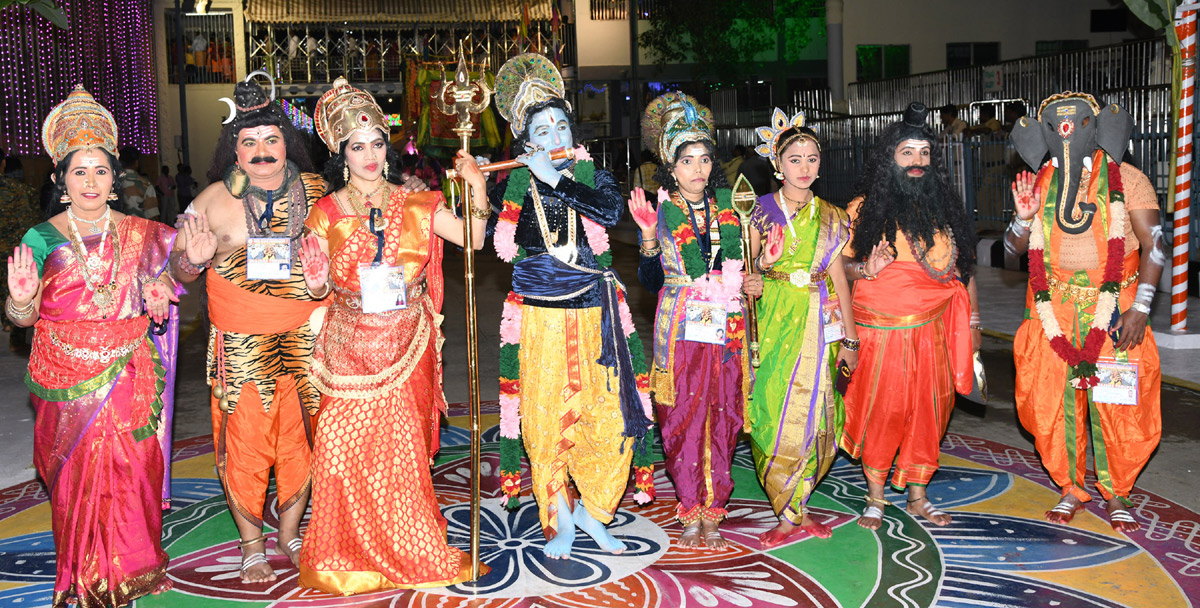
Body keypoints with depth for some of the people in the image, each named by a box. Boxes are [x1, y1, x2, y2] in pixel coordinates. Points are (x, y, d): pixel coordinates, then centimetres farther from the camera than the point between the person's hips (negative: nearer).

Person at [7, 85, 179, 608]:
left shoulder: (138, 234, 4)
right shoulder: (42, 239, -1)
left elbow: (159, 280, 16)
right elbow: (22, 317, -3)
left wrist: (159, 294, -7)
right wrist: (20, 297, -25)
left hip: (130, 375, 1)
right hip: (69, 378, -1)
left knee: (131, 470, 4)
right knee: (77, 474, 5)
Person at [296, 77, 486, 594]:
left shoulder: (414, 205, 2)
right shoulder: (328, 212, 0)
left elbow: (474, 240, -4)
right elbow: (318, 290, 4)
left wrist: (478, 191, -15)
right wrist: (314, 276, -16)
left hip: (404, 345, 1)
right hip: (350, 347, 0)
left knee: (400, 446, 2)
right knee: (344, 444, -4)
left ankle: (407, 550, 21)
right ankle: (351, 553, 17)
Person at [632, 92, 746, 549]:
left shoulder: (727, 208, 10)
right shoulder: (661, 213, 1)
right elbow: (651, 281, -4)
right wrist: (649, 236, -16)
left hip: (726, 325, 3)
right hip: (682, 328, -3)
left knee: (722, 418, 2)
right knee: (684, 418, -2)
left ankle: (713, 514, 13)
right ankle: (690, 515, 10)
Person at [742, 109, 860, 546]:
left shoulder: (830, 218, 9)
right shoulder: (761, 211, 3)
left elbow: (838, 279, 9)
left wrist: (850, 338, 7)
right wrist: (747, 284, -19)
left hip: (819, 324, 2)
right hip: (773, 322, -2)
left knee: (810, 414, -2)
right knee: (774, 411, -6)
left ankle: (792, 512, 11)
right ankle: (795, 513, 7)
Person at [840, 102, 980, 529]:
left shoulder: (944, 207, 10)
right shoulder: (865, 207, 0)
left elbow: (963, 266, 14)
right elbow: (841, 263, 2)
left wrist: (973, 320, 13)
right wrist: (866, 269, -19)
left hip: (933, 328, 4)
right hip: (881, 328, -3)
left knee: (928, 410, 7)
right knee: (881, 410, -1)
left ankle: (917, 495, 22)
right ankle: (876, 497, 15)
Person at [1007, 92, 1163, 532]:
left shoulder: (1125, 179, -2)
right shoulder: (1039, 183, 7)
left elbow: (1153, 245, -5)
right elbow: (1014, 247, 10)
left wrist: (1140, 307, -13)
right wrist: (1024, 216, -11)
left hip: (1111, 306, -2)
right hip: (1053, 308, 3)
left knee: (1116, 405, -2)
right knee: (1055, 400, 3)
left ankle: (1116, 495, 16)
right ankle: (1071, 489, 21)